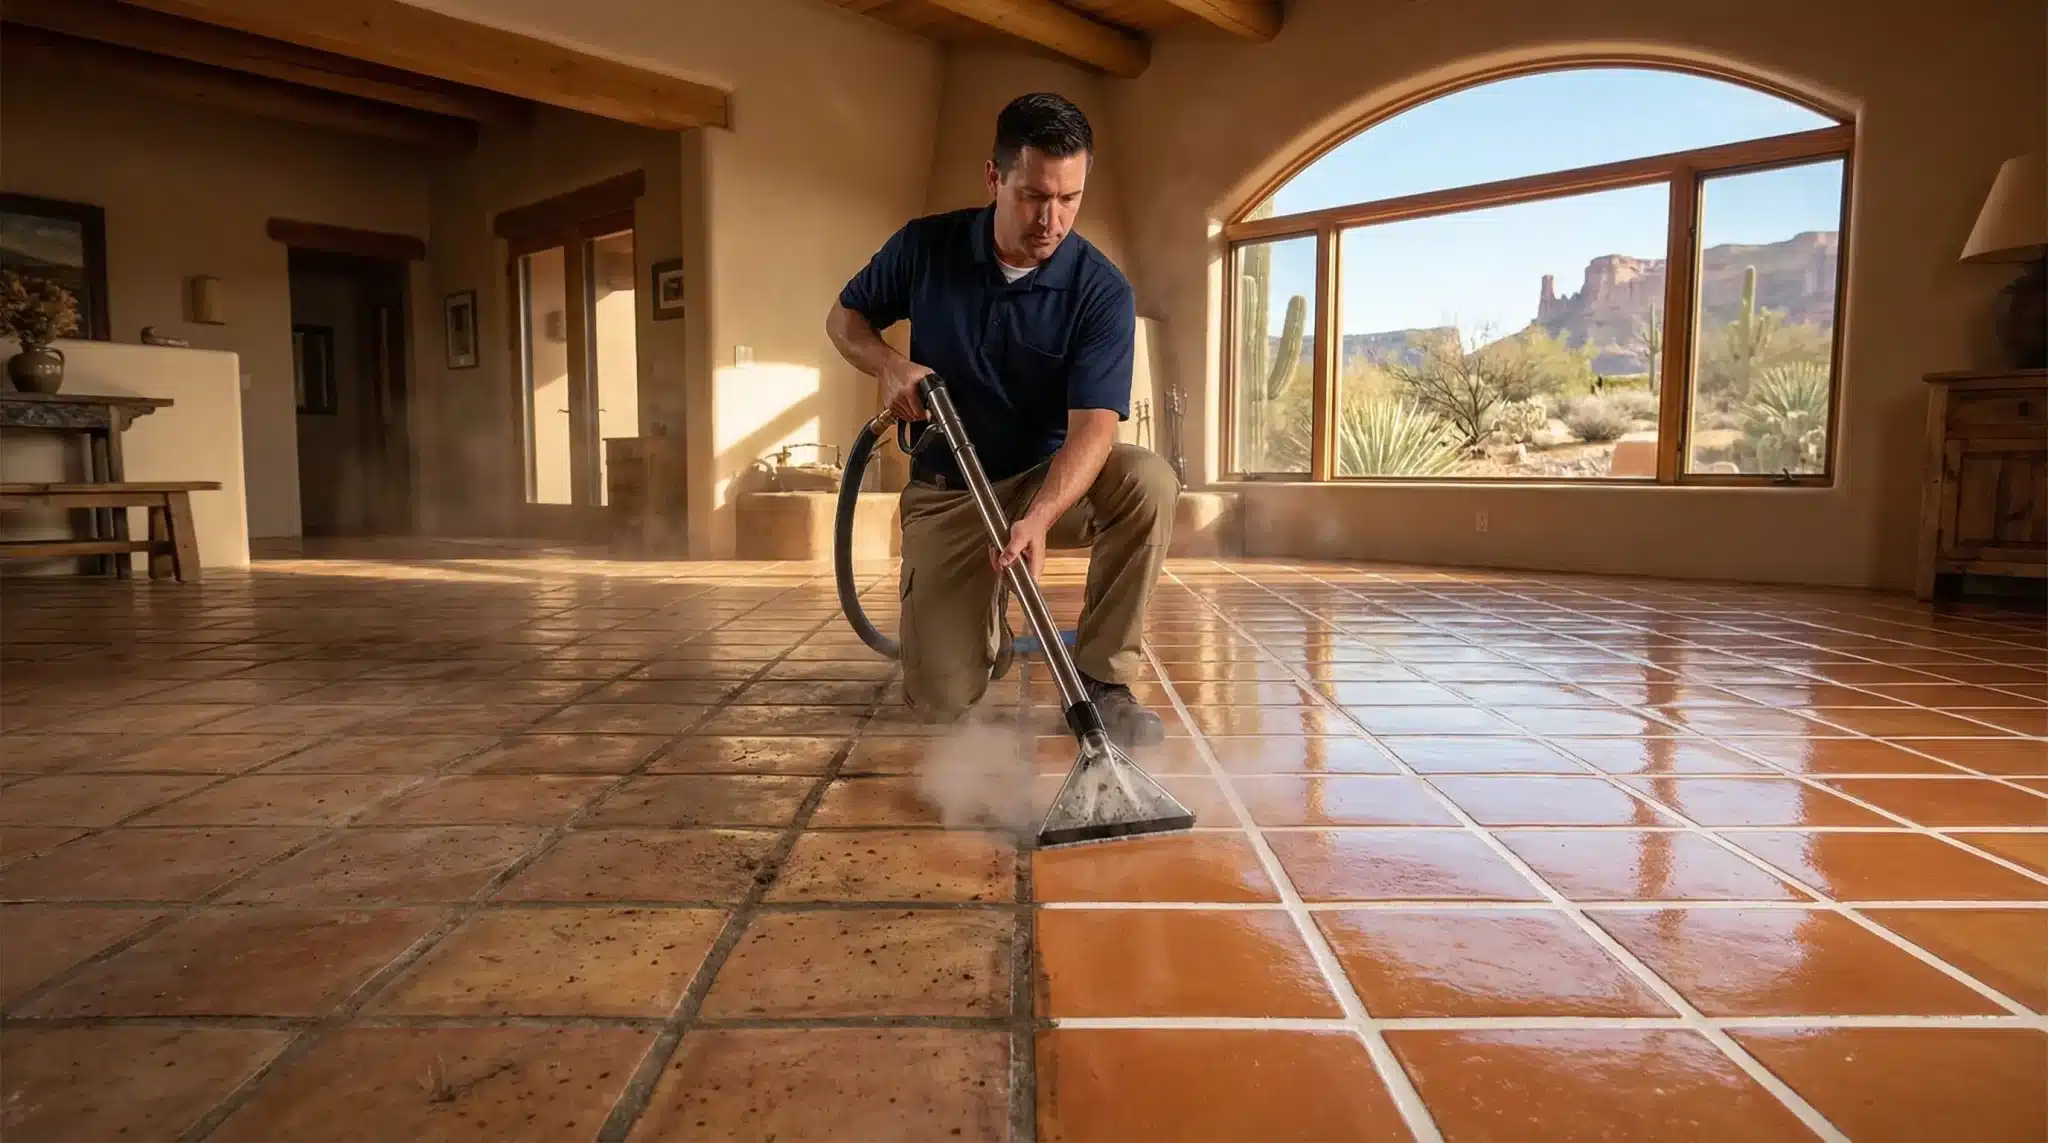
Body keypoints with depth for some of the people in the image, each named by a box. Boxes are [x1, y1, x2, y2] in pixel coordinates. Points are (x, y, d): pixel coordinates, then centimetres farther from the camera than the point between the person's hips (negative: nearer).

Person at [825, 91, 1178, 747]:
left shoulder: (1102, 293, -16)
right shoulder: (925, 247, -8)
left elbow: (1092, 428, -26)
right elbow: (845, 317, 7)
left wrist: (1039, 519, -44)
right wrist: (887, 366, -16)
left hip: (1051, 480, 0)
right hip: (946, 492, 0)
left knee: (1148, 481, -34)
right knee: (942, 698, -14)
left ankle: (1104, 679, -17)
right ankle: (988, 633, 23)